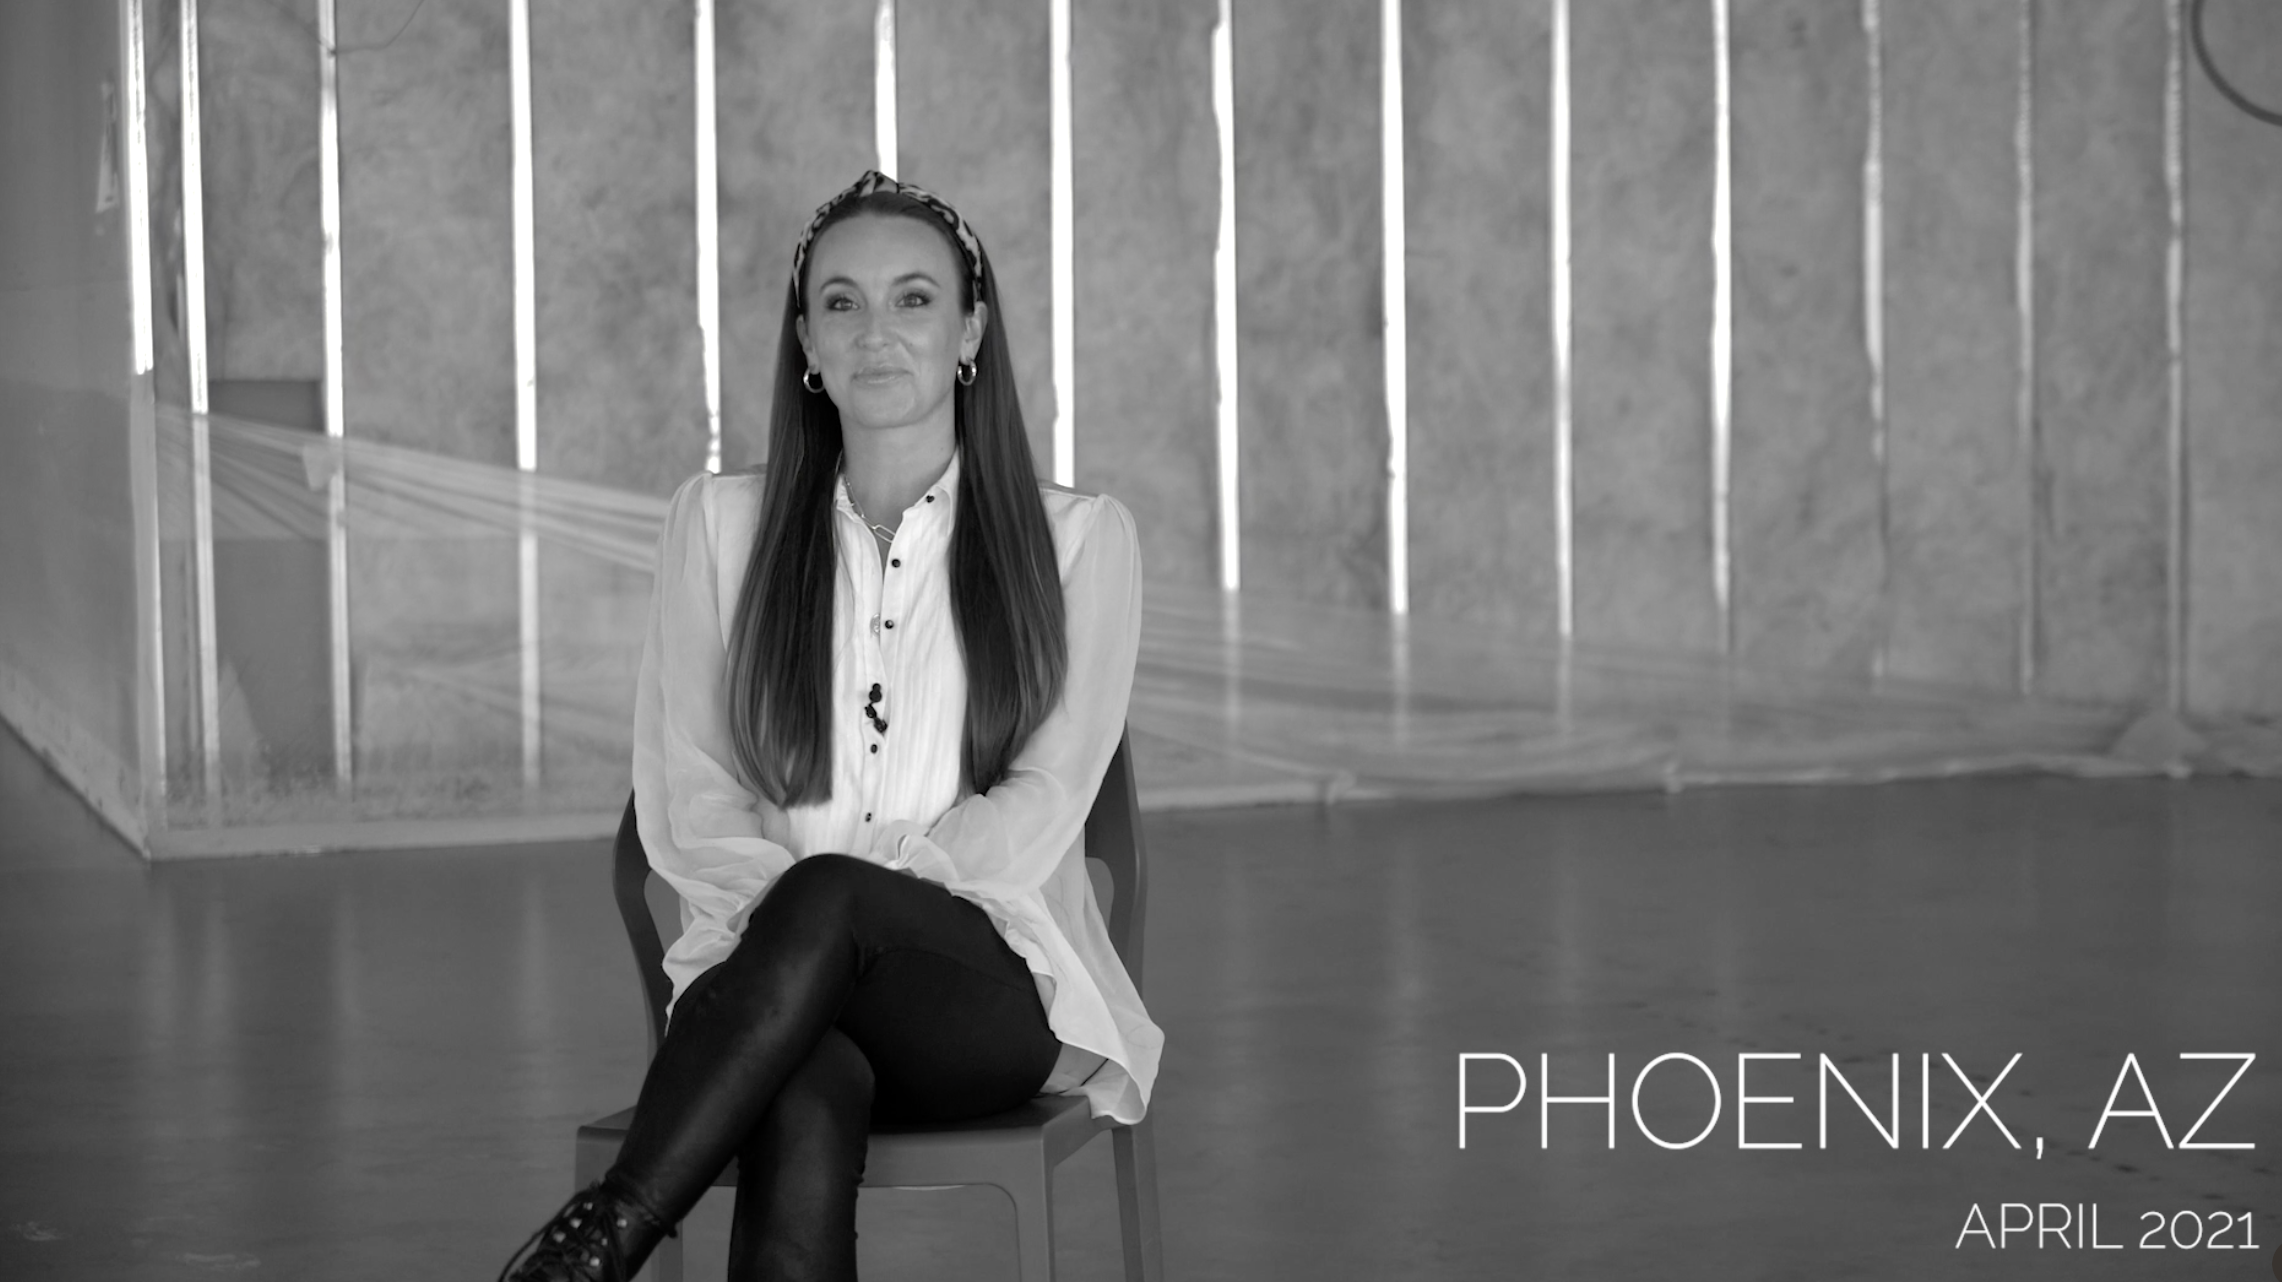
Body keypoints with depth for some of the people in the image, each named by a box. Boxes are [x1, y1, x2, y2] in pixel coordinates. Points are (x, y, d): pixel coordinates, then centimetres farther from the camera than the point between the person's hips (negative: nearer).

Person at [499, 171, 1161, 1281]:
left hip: (1000, 991, -1)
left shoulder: (1077, 542, 10)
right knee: (808, 1097, -38)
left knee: (825, 899, -36)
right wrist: (772, 893, -17)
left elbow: (1042, 806, -2)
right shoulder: (720, 525, 14)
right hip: (771, 968, 1)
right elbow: (689, 798, 7)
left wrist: (811, 888, -16)